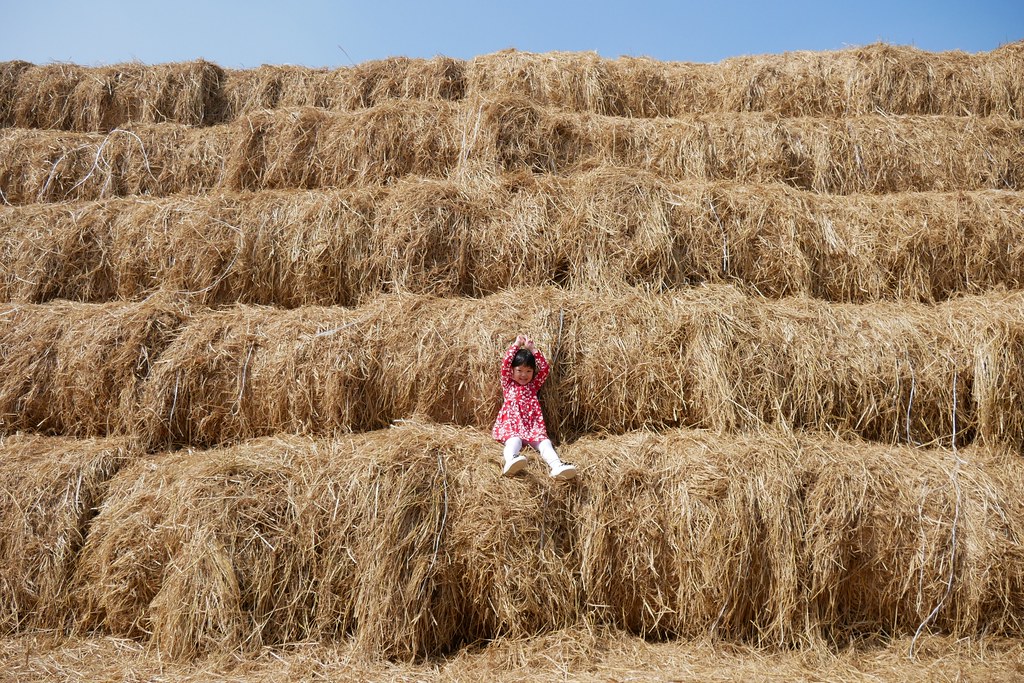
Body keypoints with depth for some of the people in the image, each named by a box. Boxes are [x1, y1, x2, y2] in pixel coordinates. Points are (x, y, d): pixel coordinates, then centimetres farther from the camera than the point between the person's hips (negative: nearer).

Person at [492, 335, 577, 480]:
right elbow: (505, 363, 4)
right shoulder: (508, 384, 18)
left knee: (543, 440, -29)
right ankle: (510, 461, -69)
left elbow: (545, 368, 15)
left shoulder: (533, 385, 25)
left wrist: (533, 349, 13)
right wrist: (516, 344, 9)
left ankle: (557, 466, -55)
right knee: (514, 440, -37)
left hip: (532, 425, 3)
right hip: (510, 424, -3)